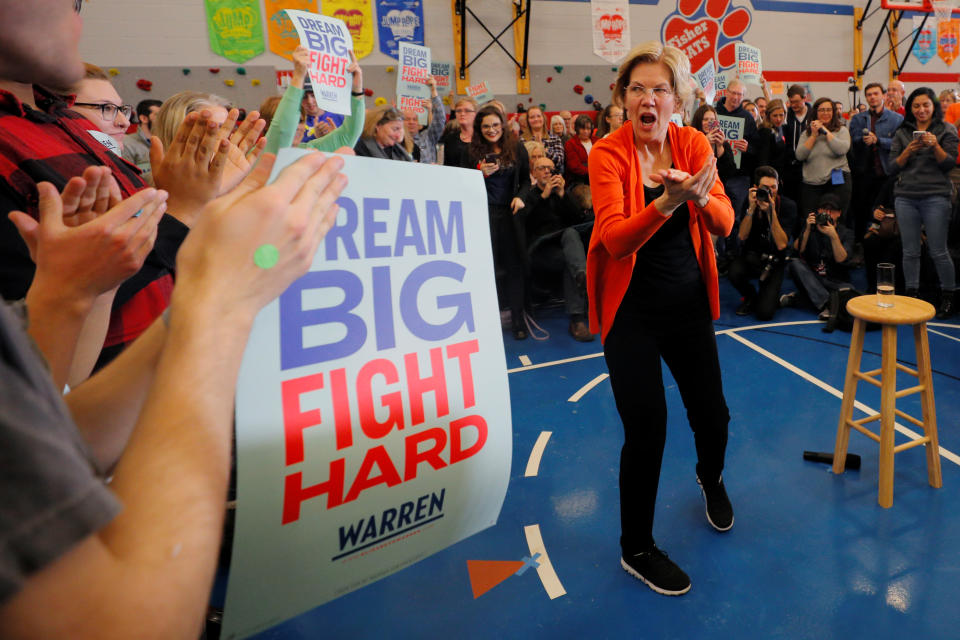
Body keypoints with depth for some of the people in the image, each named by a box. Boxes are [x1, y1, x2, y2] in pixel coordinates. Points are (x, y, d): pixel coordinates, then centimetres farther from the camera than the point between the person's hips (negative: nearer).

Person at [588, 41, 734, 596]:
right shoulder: (608, 154, -12)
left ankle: (711, 478, 51)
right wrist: (667, 202, -39)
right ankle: (637, 549, 19)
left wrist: (699, 194, -31)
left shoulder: (693, 144, -1)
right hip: (631, 310, -4)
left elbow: (725, 225, -10)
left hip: (689, 304, 4)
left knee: (712, 414, 12)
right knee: (647, 427, -5)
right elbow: (615, 239, -23)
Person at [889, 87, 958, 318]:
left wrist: (935, 146, -17)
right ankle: (911, 296, 14)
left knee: (938, 252, -2)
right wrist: (908, 151, -10)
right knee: (910, 252, 5)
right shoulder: (902, 133, 12)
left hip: (935, 197, -2)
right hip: (905, 197, 3)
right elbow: (894, 167, 7)